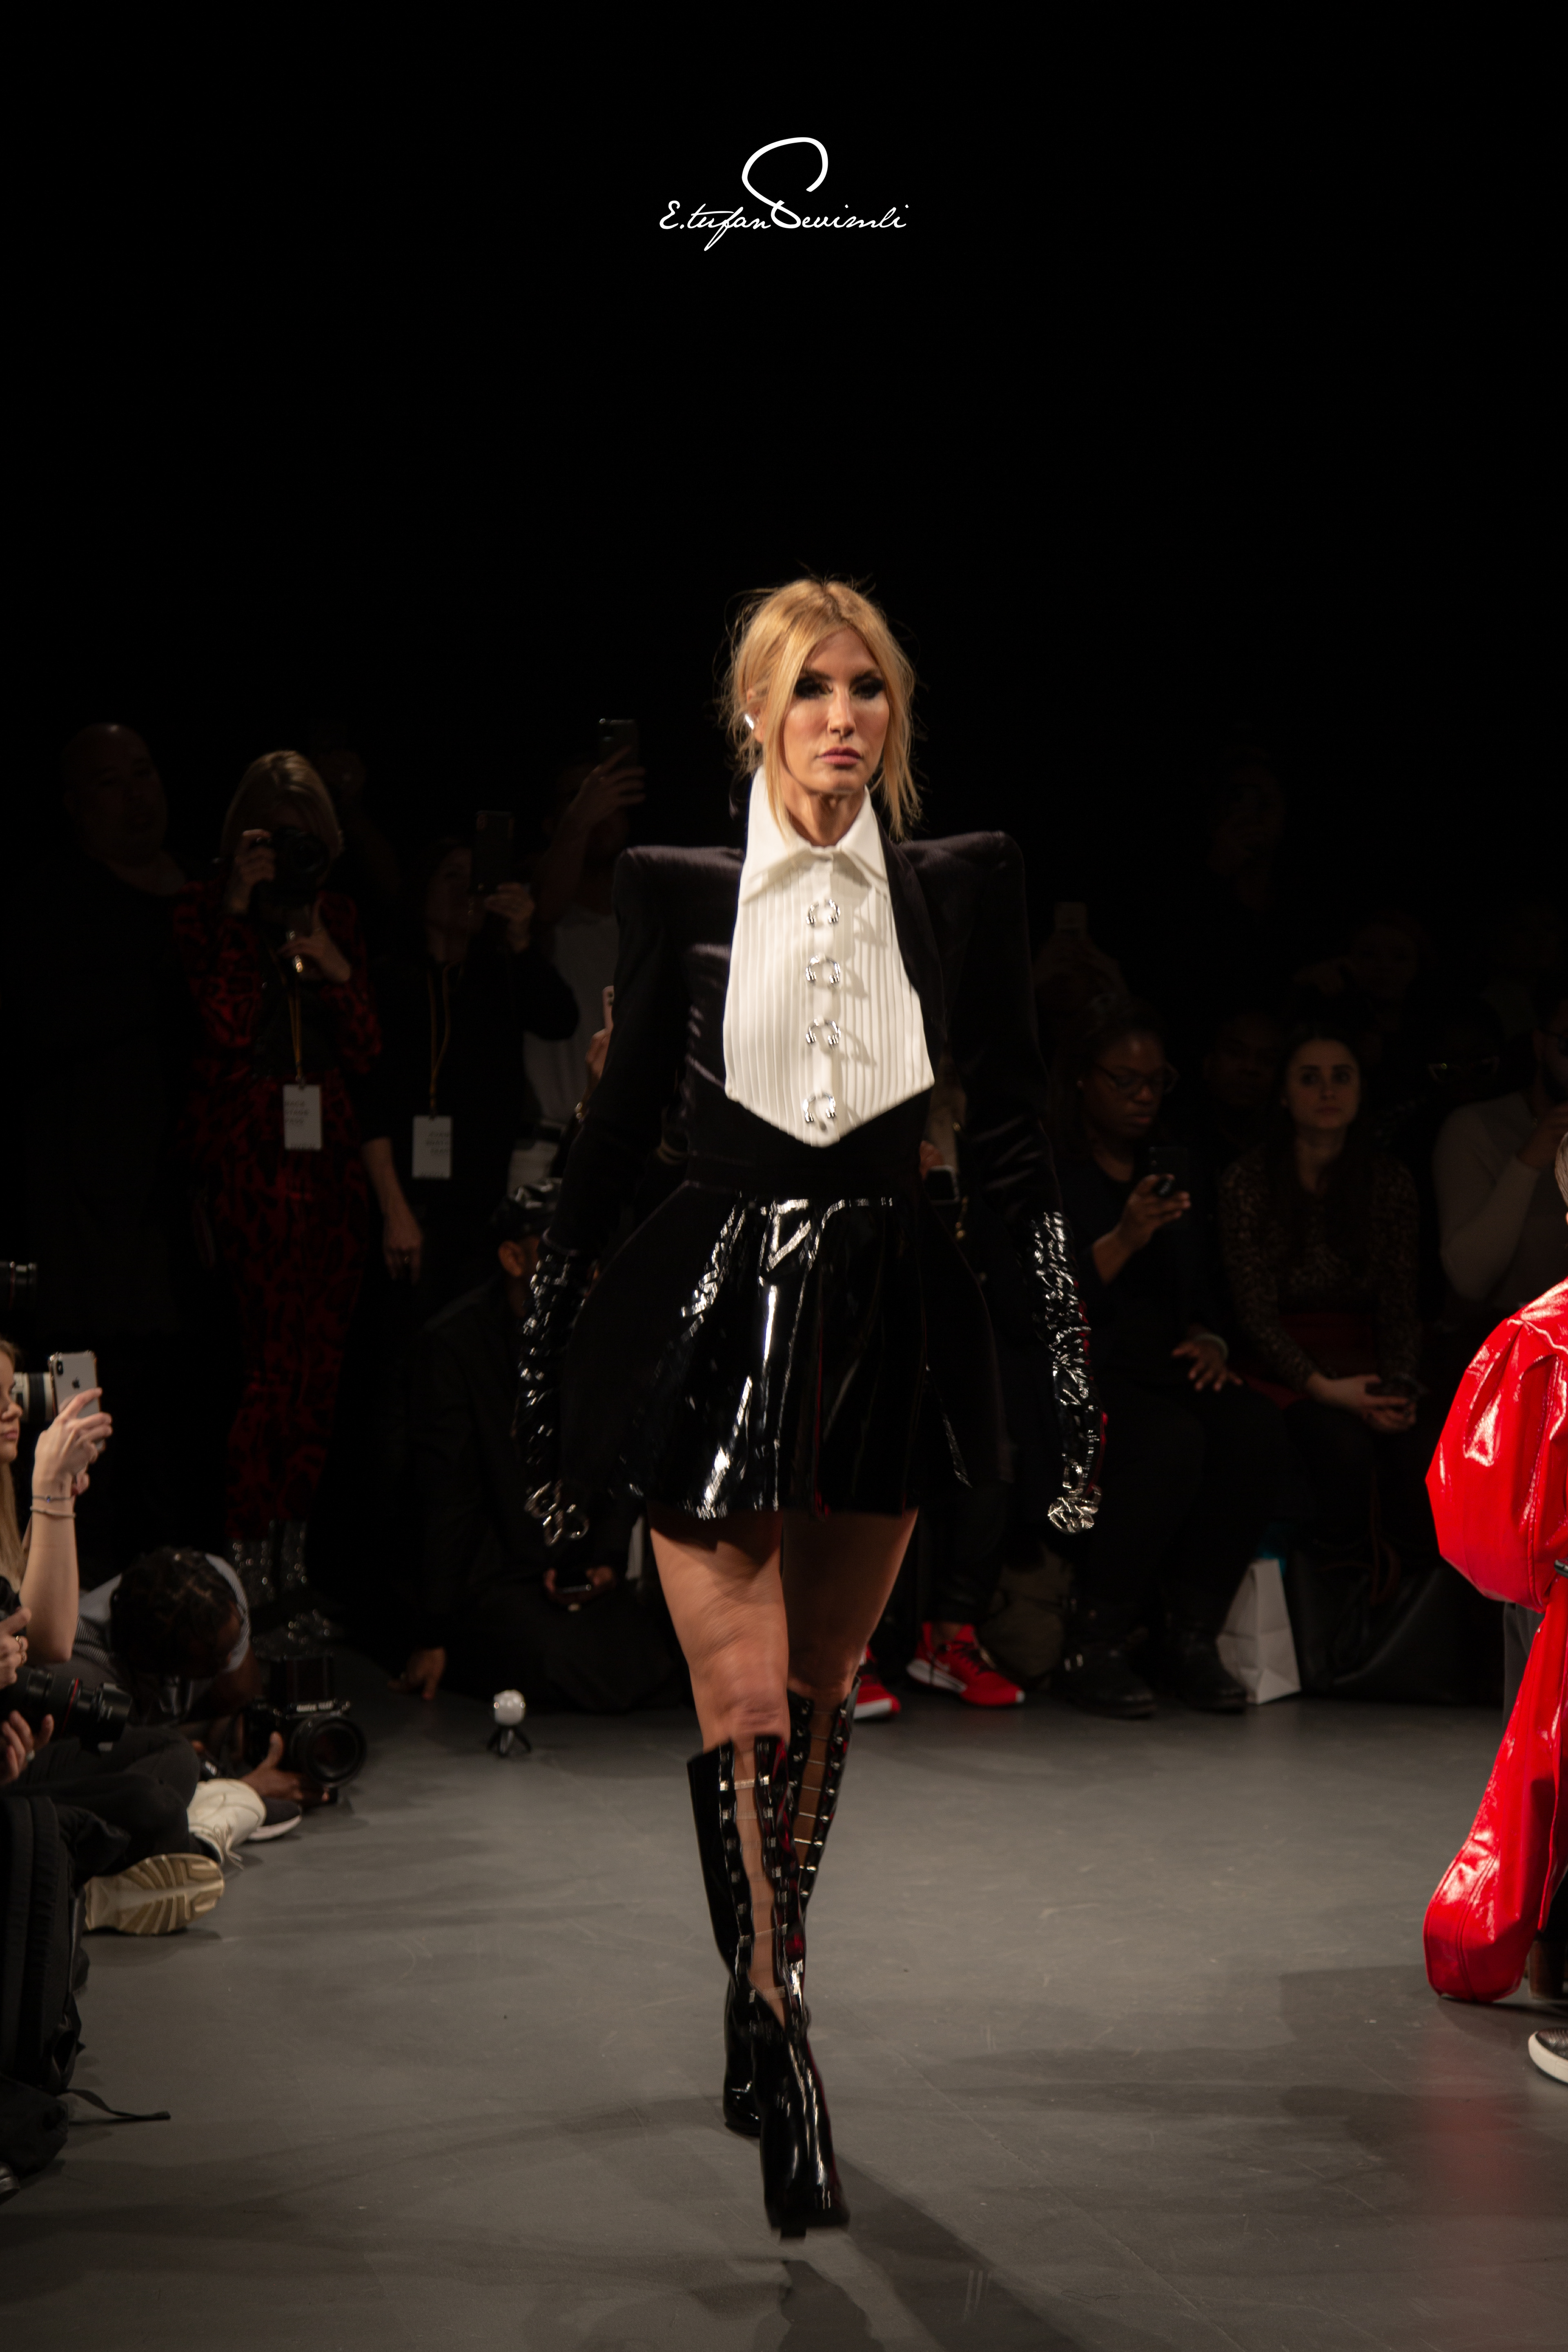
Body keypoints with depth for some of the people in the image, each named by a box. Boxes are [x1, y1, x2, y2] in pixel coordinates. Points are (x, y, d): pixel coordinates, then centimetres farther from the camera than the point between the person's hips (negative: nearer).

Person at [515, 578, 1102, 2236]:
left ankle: (761, 1995, 31)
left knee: (821, 1693, 13)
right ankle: (777, 2036, 5)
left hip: (883, 1320, 2)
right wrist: (545, 1353, 4)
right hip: (712, 1317, -2)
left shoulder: (958, 889, 1)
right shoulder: (682, 893, -1)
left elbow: (1011, 1128, 3)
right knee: (746, 1701, -7)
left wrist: (1070, 1352, -1)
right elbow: (617, 1127, 3)